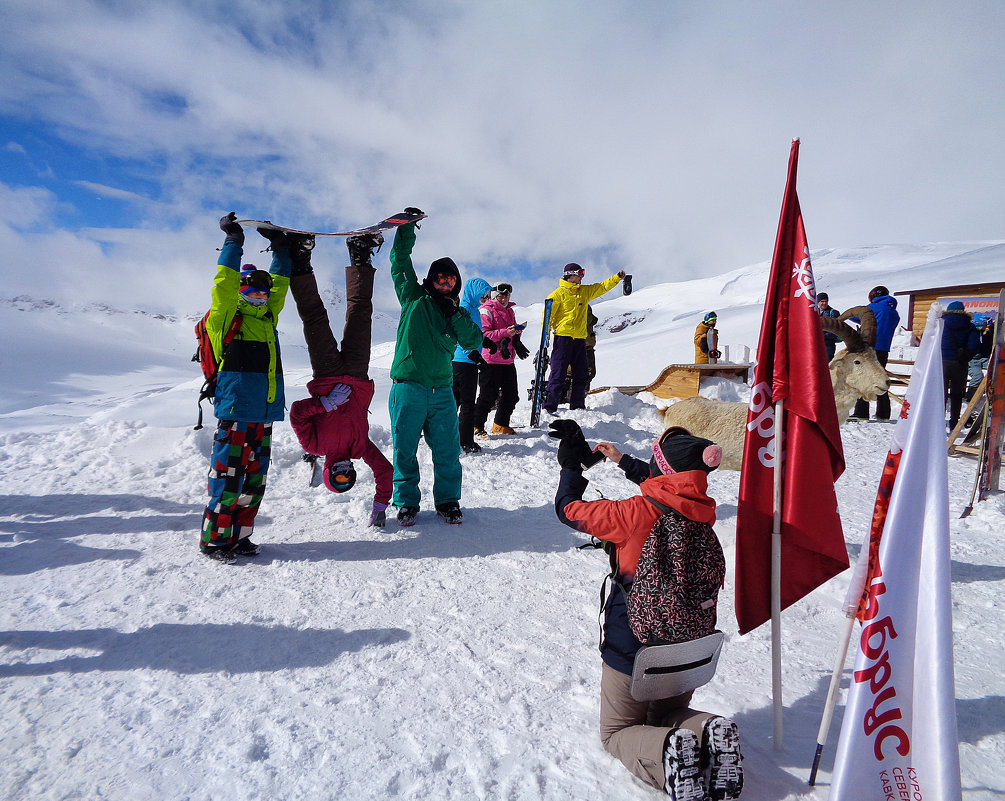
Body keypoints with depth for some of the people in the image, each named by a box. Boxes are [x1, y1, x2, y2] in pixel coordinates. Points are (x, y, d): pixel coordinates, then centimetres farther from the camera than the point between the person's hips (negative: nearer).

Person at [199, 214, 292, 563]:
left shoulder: (268, 316, 20)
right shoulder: (225, 318, 1)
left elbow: (278, 285, 27)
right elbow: (225, 282, -11)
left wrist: (281, 249, 25)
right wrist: (233, 242, -9)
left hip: (264, 415, 7)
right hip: (236, 412, -7)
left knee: (254, 479, 10)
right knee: (228, 477, -4)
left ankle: (238, 536, 22)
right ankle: (214, 539, 8)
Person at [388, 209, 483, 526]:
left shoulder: (459, 315, 17)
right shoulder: (415, 299, 9)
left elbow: (475, 341, 3)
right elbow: (400, 262, 8)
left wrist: (455, 316, -6)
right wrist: (407, 228, 4)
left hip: (442, 391, 3)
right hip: (408, 387, -2)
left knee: (447, 451, 4)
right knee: (405, 450, 2)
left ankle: (448, 501, 19)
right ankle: (407, 503, 16)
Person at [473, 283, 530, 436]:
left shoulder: (509, 310, 18)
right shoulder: (486, 310, -6)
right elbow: (484, 334, -16)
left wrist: (516, 331, 4)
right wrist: (505, 332, -24)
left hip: (508, 360, 8)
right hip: (491, 361, -8)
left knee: (511, 395, 11)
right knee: (488, 395, -5)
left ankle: (501, 425, 26)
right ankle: (477, 426, 9)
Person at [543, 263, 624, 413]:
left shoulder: (585, 291, 18)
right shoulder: (559, 293, -1)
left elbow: (603, 287, 21)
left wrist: (618, 277, 8)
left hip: (580, 339, 6)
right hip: (563, 337, -6)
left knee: (582, 375, 8)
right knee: (558, 374, -8)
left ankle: (577, 406, 17)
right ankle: (549, 407, -5)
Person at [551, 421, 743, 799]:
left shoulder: (639, 514, -25)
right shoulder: (701, 509, -7)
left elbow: (569, 508, -11)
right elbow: (662, 486, 17)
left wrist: (572, 463, 5)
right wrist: (623, 460, 29)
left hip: (635, 652, -5)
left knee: (616, 733, 18)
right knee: (667, 716, 32)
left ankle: (666, 753, -14)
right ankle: (710, 731, -1)